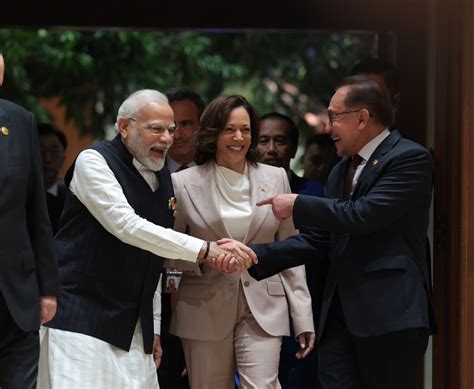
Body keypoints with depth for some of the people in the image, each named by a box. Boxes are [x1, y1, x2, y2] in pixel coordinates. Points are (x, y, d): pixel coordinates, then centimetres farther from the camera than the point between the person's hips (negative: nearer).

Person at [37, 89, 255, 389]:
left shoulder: (162, 178, 13)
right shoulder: (94, 161, -8)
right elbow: (127, 226, -22)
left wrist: (153, 326, 15)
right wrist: (205, 249, -26)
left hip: (133, 327, 7)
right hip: (80, 316, -7)